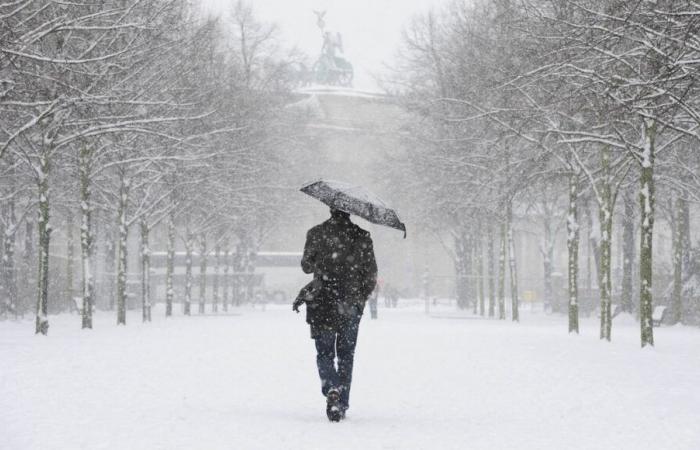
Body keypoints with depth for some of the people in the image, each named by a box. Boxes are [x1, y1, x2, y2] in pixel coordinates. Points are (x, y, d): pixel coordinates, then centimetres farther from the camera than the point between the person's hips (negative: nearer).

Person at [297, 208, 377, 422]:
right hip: (351, 306, 1)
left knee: (324, 353, 8)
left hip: (322, 302, -1)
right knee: (346, 354, 13)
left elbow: (306, 266, 5)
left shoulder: (316, 233, -4)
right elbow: (371, 276, 2)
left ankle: (332, 388, -20)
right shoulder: (362, 237, -1)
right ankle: (342, 405, 12)